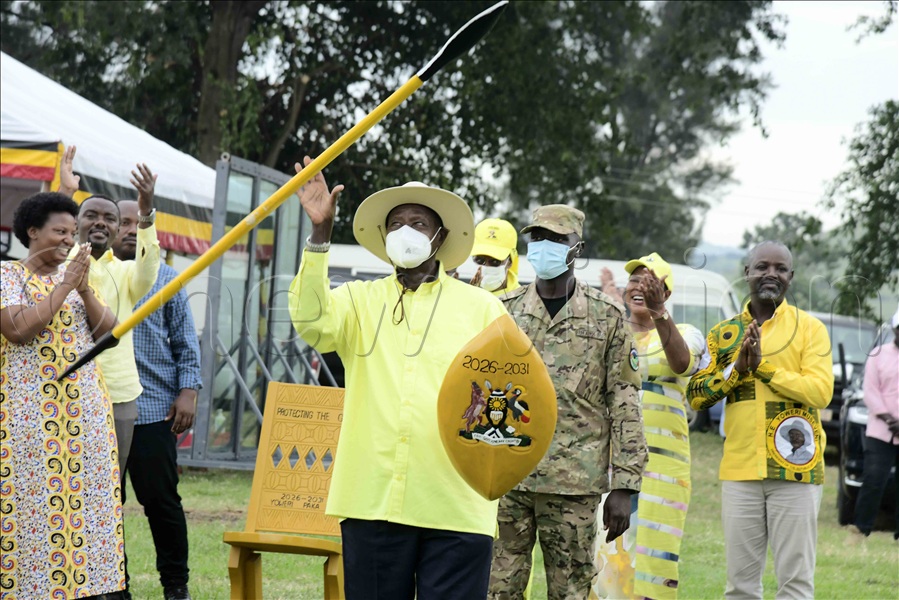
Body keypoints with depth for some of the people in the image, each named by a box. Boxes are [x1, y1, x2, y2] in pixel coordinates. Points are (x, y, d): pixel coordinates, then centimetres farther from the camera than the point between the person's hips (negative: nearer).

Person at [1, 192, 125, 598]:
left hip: (84, 409, 5)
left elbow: (109, 331, 7)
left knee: (83, 496, 1)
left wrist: (85, 290, -8)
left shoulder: (77, 277, 15)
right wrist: (65, 286, -13)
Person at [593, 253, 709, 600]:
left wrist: (658, 312, -34)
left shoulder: (684, 335, 5)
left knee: (651, 549, -6)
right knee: (604, 549, 1)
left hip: (661, 461, -3)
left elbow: (681, 363, -19)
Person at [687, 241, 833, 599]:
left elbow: (820, 392, -12)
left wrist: (761, 365, -14)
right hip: (740, 472, 3)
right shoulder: (723, 334, 11)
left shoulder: (809, 328, 1)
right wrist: (737, 368, -8)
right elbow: (696, 396, 6)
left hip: (794, 471, -3)